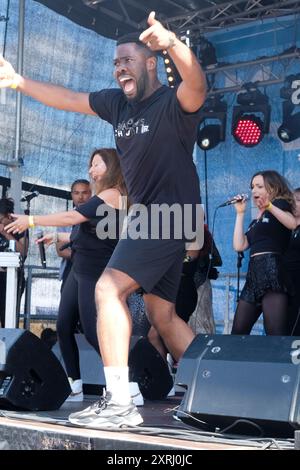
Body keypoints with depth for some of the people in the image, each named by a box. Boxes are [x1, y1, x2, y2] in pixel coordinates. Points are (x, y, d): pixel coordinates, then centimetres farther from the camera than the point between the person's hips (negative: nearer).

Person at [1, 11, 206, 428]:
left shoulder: (173, 104, -12)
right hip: (148, 218, 9)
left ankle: (119, 403, -21)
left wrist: (173, 43, -51)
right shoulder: (117, 102, 10)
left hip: (170, 216, -9)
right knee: (161, 314, 11)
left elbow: (197, 87, -34)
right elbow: (67, 99, 19)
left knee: (109, 289, -20)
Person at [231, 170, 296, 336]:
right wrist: (240, 213, 19)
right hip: (254, 274, 9)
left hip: (272, 270, -9)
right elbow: (239, 246, 14)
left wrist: (270, 206, -28)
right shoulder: (256, 220, 28)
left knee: (275, 334, -17)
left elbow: (292, 224, -15)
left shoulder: (280, 204, 7)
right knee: (237, 332, 7)